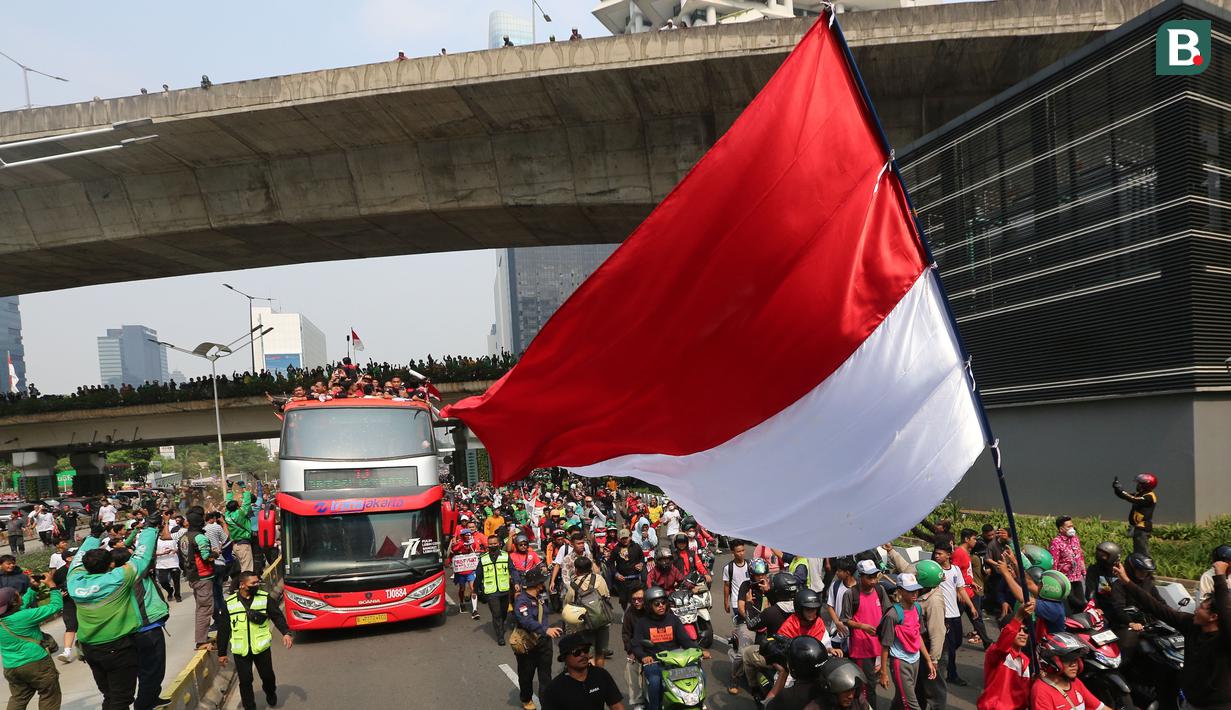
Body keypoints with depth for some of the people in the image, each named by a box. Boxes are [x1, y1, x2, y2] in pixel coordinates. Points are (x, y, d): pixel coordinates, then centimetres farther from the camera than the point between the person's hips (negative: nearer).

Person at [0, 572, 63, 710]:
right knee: (50, 696, 7)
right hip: (36, 663, -7)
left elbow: (24, 604, 19)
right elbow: (55, 606, -16)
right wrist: (52, 585, -7)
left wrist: (33, 588, 23)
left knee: (18, 699, 18)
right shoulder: (25, 616, -20)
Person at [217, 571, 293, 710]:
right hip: (240, 650, 0)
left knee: (267, 676, 11)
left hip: (261, 647, 0)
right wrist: (222, 653, 4)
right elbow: (224, 630, 2)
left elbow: (277, 616, -7)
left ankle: (270, 693, 42)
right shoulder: (229, 603, -4)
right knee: (245, 681, 4)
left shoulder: (264, 598, -5)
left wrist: (286, 632, -23)